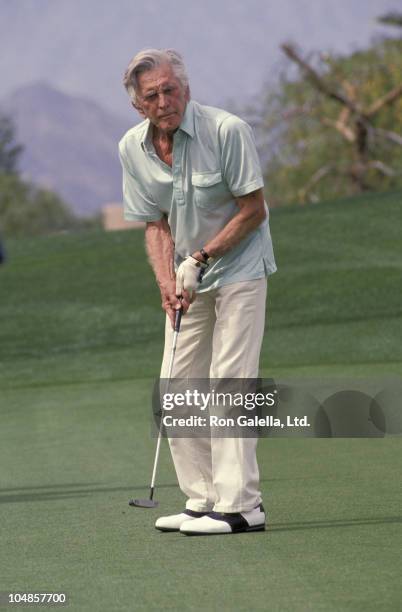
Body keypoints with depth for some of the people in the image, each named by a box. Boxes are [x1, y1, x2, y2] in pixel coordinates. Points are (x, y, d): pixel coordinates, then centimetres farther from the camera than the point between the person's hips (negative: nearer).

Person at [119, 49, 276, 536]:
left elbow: (253, 209, -14)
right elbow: (155, 224, 3)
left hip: (238, 267, -6)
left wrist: (202, 258, -17)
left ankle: (240, 505, -15)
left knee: (228, 380, -14)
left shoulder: (227, 130, -20)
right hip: (190, 277, 6)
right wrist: (167, 283, -11)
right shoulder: (132, 148, -3)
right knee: (177, 386, 3)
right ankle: (202, 500, 10)